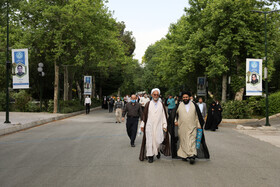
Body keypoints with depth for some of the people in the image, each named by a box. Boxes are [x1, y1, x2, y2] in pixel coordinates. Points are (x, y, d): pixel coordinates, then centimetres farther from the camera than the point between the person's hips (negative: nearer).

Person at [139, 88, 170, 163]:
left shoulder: (161, 104, 5)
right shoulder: (148, 104, 4)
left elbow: (164, 115, 6)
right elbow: (144, 115, 6)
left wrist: (165, 126, 1)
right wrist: (142, 125, 4)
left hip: (158, 126, 0)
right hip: (149, 126, 0)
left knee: (158, 141, -4)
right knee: (149, 141, 1)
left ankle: (157, 150, 26)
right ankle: (150, 156, 13)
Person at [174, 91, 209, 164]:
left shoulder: (194, 105, 5)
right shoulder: (179, 105, 6)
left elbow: (198, 115, 8)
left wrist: (199, 125, 6)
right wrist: (175, 121, 5)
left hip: (192, 127, -1)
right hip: (182, 127, 1)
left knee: (192, 141, -10)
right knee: (183, 141, 5)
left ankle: (192, 156, -14)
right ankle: (184, 155, 15)